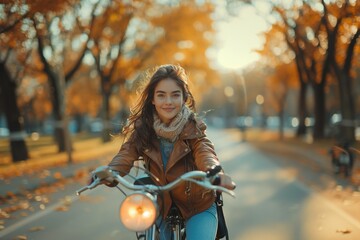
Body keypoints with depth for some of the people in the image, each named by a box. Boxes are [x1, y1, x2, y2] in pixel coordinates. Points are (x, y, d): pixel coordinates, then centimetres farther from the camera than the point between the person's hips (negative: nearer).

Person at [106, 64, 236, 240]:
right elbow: (126, 154, -23)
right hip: (162, 207, 3)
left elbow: (205, 152, -32)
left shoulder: (193, 128, -16)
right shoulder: (142, 128, -9)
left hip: (198, 208, -2)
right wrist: (109, 172, -45)